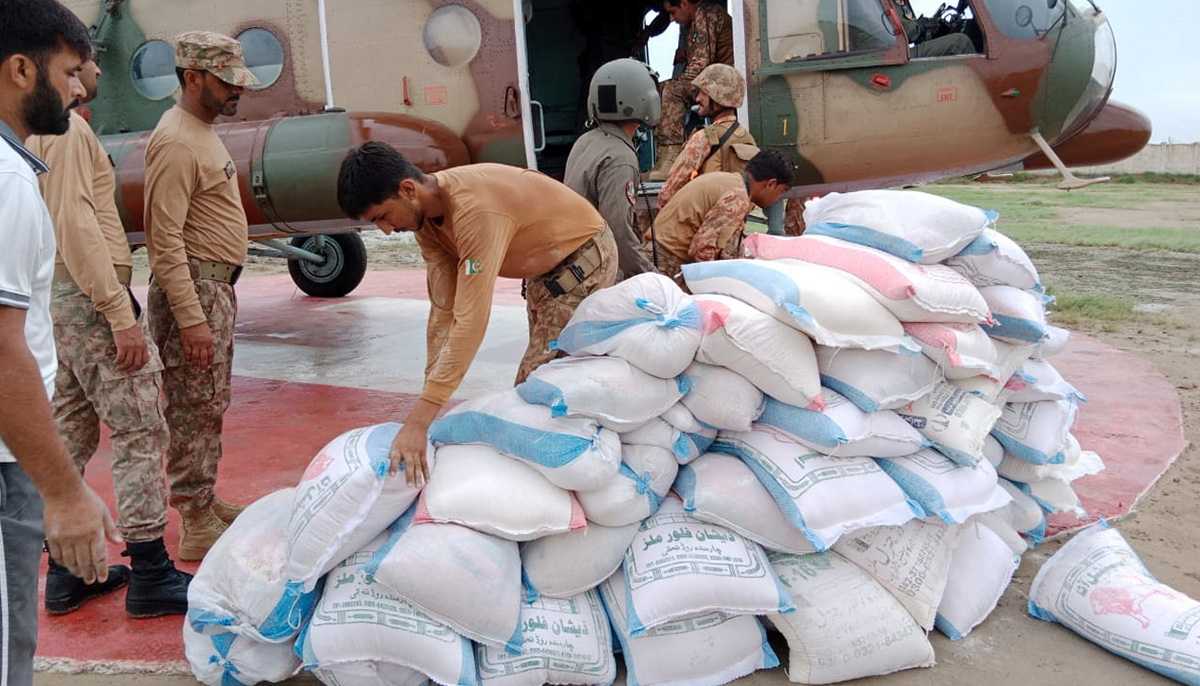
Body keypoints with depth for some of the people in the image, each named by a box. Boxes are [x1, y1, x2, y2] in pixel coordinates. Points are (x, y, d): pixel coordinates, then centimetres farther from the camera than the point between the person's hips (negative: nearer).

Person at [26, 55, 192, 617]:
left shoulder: (36, 128, 17)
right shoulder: (66, 128, -12)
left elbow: (64, 221, 17)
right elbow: (76, 225, -20)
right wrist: (121, 316, -22)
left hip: (59, 297, 10)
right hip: (89, 297, -10)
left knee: (71, 432, 13)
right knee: (138, 432, -6)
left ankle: (67, 572, 20)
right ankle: (151, 576, -1)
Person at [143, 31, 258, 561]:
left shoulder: (202, 131, 14)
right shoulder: (176, 142, -17)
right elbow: (164, 239, -22)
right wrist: (190, 317, -24)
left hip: (217, 285, 10)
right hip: (193, 287, -10)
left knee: (209, 406, 17)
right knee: (196, 411, -4)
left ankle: (205, 503, 29)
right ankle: (197, 528, 5)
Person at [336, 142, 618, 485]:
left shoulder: (475, 210, -38)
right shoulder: (426, 215, -11)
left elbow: (471, 320, -43)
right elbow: (443, 308, -11)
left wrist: (419, 421, -45)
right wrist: (430, 397, -14)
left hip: (584, 259, -9)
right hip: (546, 269, 9)